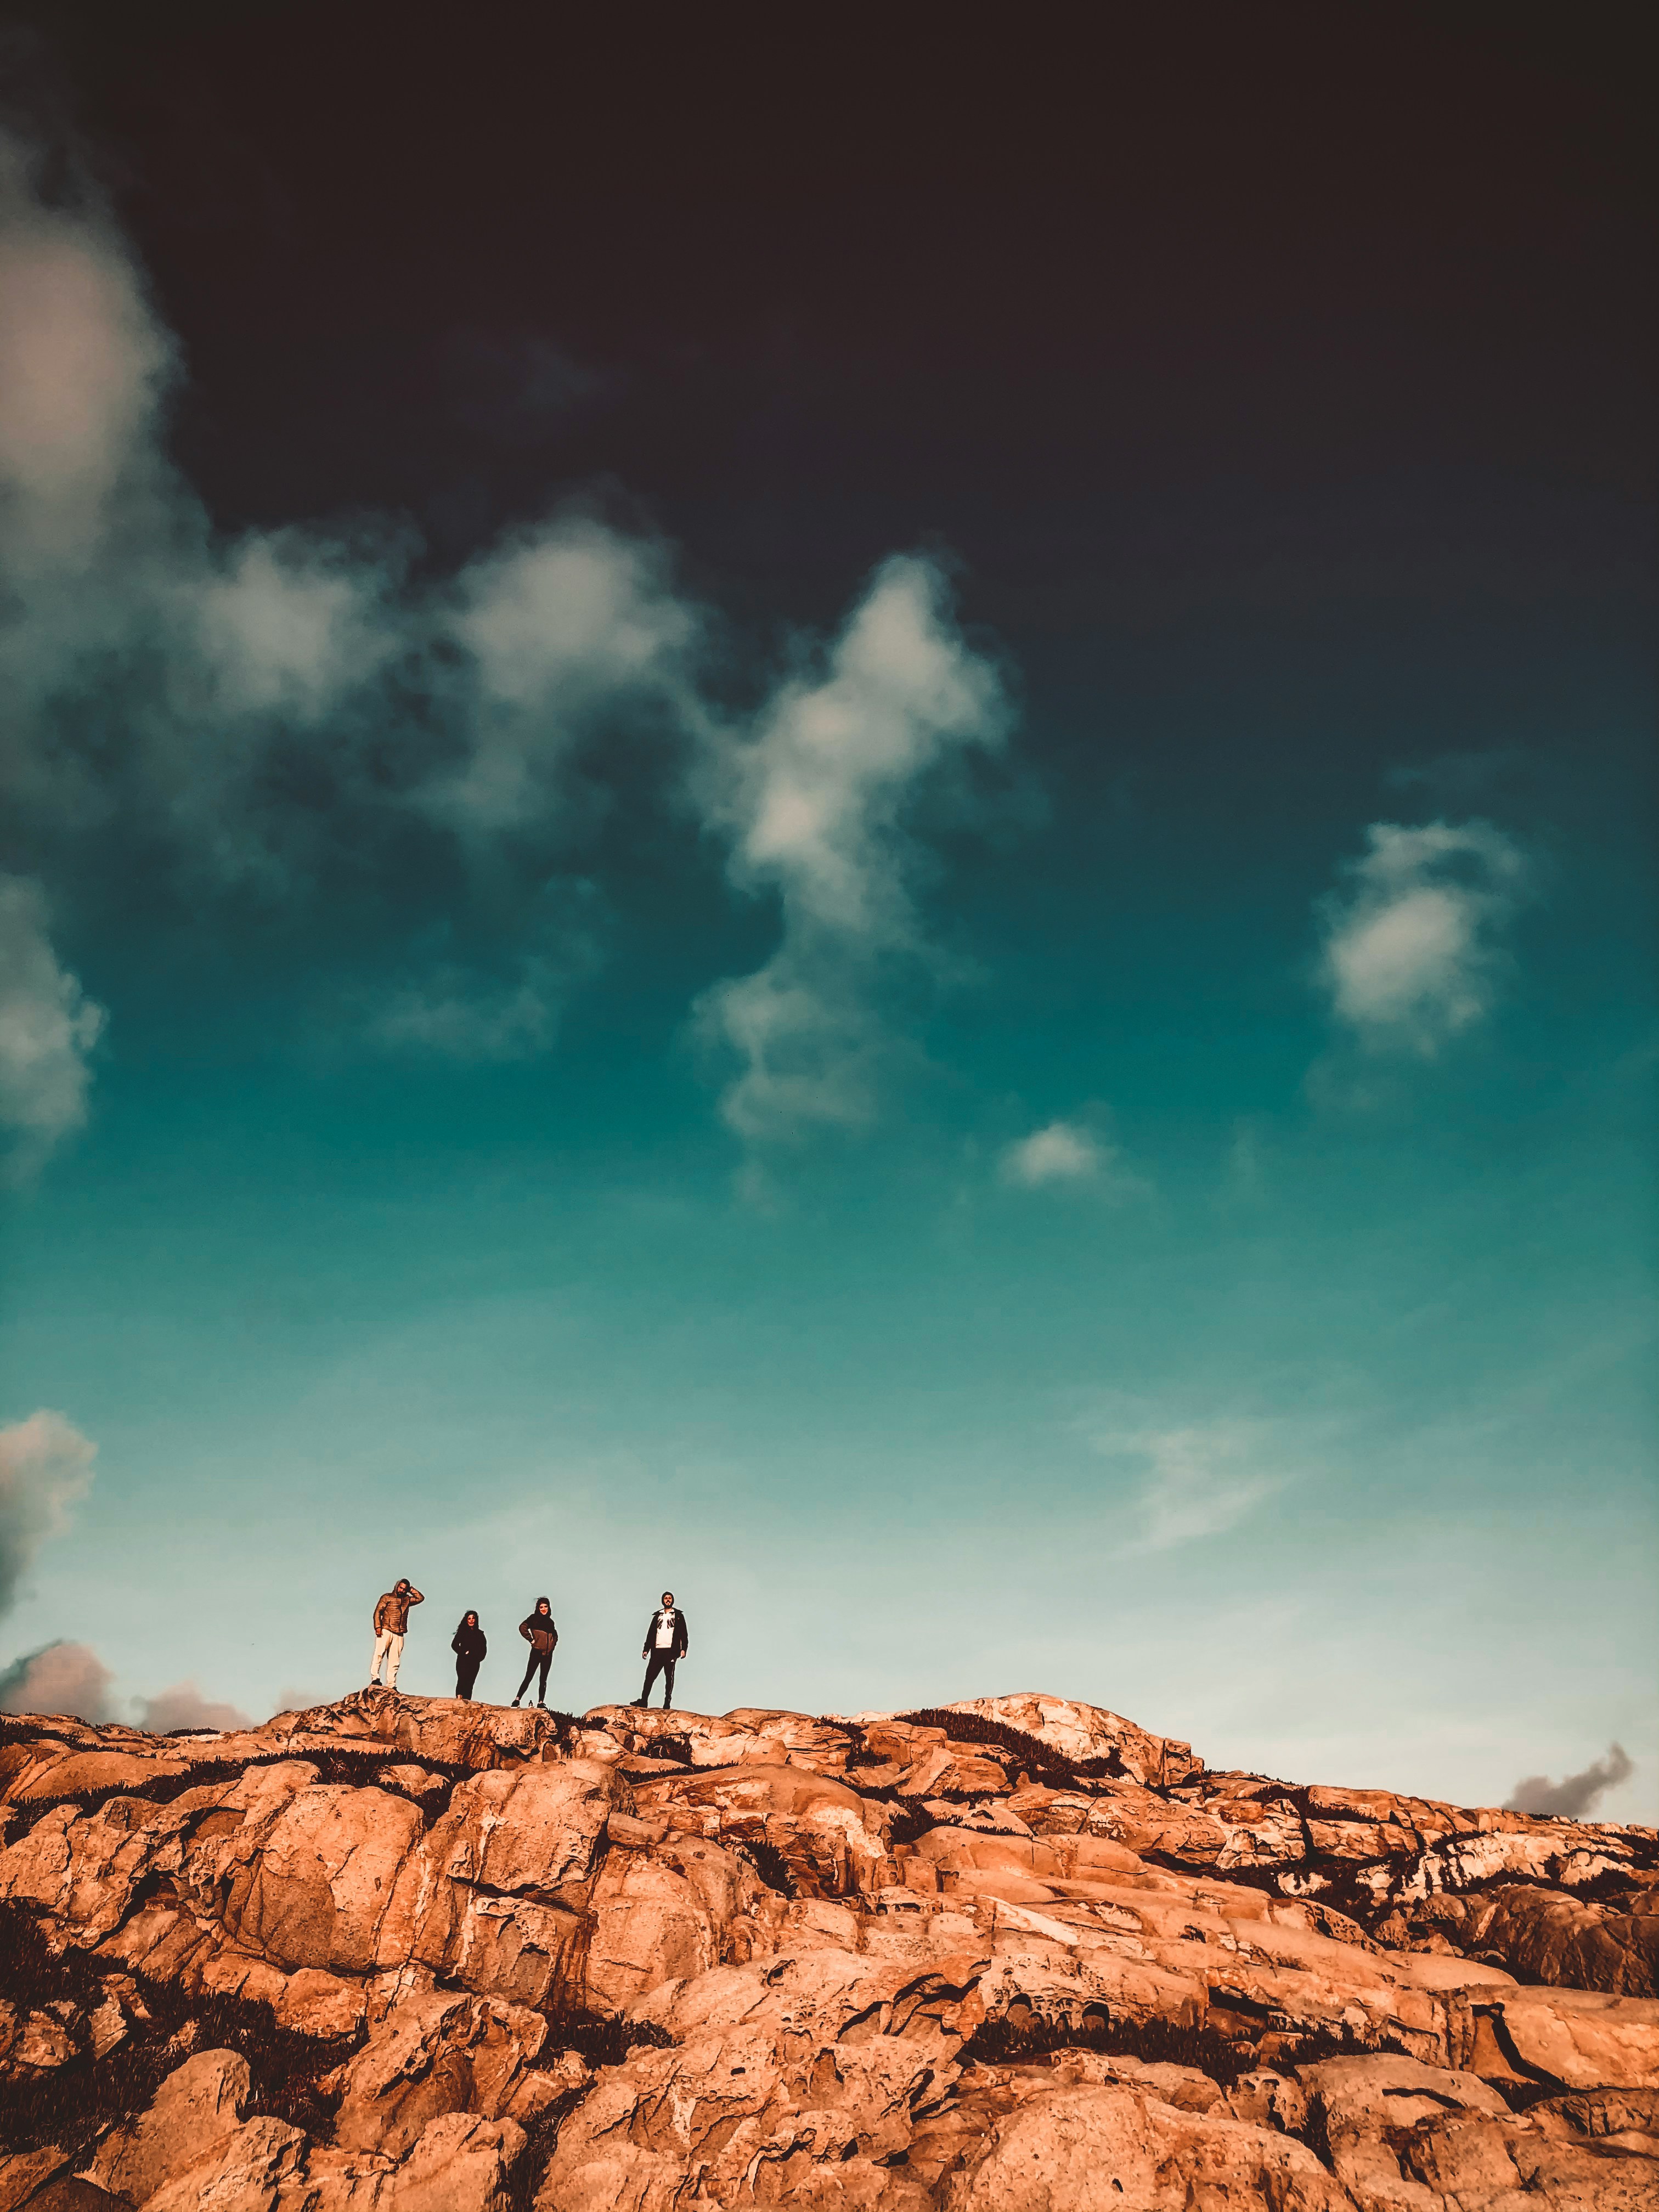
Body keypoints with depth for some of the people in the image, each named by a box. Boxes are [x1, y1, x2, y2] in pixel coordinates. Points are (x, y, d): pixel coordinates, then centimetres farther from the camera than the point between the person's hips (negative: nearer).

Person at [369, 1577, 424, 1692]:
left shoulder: (407, 1600, 21)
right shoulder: (387, 1597, 8)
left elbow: (420, 1598, 19)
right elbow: (378, 1612, 0)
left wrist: (411, 1590, 14)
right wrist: (378, 1627, -13)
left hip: (399, 1635, 4)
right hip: (385, 1631, -4)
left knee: (395, 1661, 1)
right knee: (379, 1654, -18)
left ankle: (391, 1685, 1)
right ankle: (375, 1678, -20)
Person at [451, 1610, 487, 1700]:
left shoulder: (480, 1634, 16)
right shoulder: (462, 1632, 9)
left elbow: (484, 1649, 17)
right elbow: (454, 1645, 2)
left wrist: (479, 1658, 1)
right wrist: (463, 1653, -8)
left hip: (475, 1662, 3)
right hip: (463, 1661, -3)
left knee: (470, 1683, -5)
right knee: (462, 1679, -21)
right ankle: (459, 1698, -33)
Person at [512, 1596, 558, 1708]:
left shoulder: (550, 1622, 15)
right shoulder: (534, 1618, -2)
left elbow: (555, 1636, 29)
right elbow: (522, 1627, -15)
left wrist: (553, 1644, 12)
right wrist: (531, 1640, -14)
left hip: (548, 1654, 5)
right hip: (537, 1652, -5)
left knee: (543, 1679, 6)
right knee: (528, 1677, -7)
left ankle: (541, 1703, 8)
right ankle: (517, 1700, -3)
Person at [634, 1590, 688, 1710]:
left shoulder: (678, 1615, 10)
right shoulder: (657, 1616, 19)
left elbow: (683, 1634, 4)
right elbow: (651, 1633, 18)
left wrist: (683, 1649, -8)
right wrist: (646, 1649, 10)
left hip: (671, 1650, -3)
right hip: (657, 1650, 3)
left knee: (669, 1677, -2)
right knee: (650, 1675, -4)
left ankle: (667, 1703, -2)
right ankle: (643, 1700, -2)